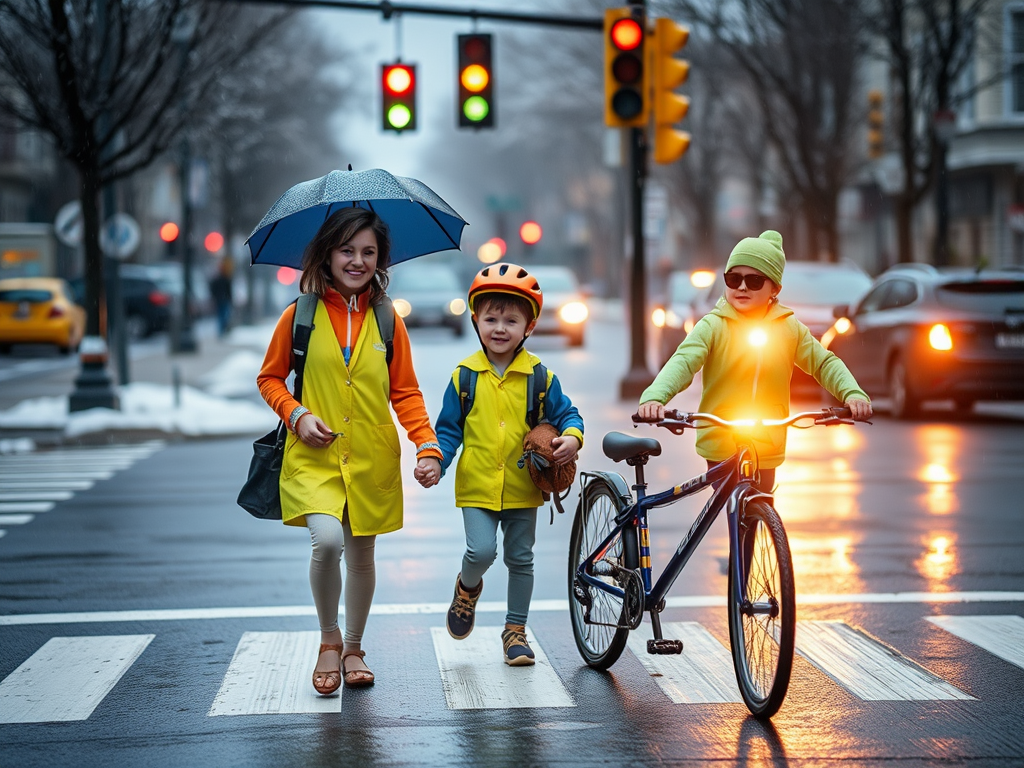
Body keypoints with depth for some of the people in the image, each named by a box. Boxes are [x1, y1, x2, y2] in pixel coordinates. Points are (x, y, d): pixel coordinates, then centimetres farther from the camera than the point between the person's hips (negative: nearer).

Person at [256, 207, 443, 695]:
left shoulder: (387, 322, 4)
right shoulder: (300, 315, 0)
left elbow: (405, 393, 8)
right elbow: (270, 378, 9)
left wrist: (428, 445, -6)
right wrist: (297, 415, -9)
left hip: (371, 459, 2)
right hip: (314, 455, -2)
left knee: (361, 554, 11)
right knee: (328, 540, -23)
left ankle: (353, 649, 32)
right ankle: (328, 641, 0)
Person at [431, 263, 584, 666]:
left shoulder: (539, 376, -2)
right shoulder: (465, 375, -2)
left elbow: (565, 413, 6)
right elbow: (448, 428, 4)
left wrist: (572, 437, -15)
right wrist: (435, 460, -12)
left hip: (522, 486, 1)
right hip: (477, 486, -1)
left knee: (520, 559, 10)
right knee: (481, 551, -16)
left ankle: (515, 630, 25)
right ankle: (467, 587, 19)